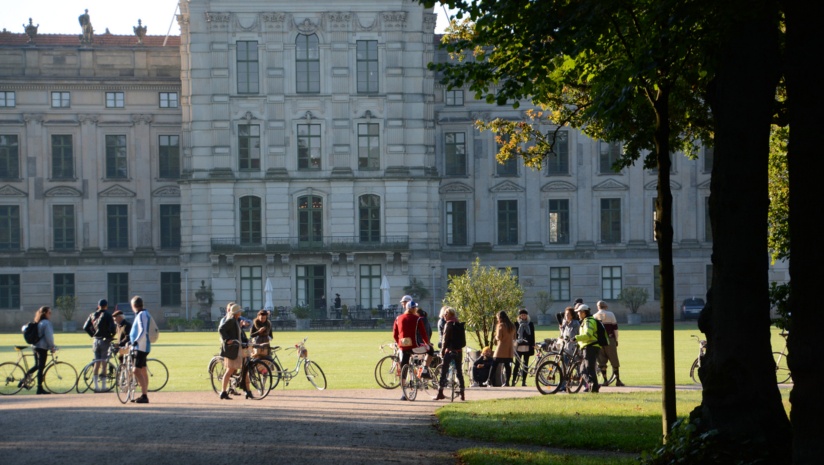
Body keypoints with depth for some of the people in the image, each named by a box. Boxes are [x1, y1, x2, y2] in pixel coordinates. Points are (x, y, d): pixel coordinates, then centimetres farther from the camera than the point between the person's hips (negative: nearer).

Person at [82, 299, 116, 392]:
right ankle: (103, 386, -1)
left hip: (95, 340, 5)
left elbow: (85, 327, 8)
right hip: (105, 341, -5)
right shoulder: (107, 315, -8)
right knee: (103, 363, -2)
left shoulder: (92, 315, 7)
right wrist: (112, 335, 4)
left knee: (97, 363, 10)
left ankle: (96, 386, 8)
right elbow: (112, 328, -16)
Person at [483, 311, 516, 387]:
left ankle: (489, 380, 1)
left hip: (501, 350, -6)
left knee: (494, 364, 1)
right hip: (510, 349, 6)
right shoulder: (512, 326, 11)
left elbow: (499, 337, -14)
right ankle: (507, 381, -2)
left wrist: (496, 337, 6)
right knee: (507, 365, 5)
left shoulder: (501, 325, -10)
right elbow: (514, 337, 17)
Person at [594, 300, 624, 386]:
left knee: (601, 361, 6)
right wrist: (616, 340, 4)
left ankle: (605, 380, 2)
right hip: (610, 340, -2)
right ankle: (617, 380, 3)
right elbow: (615, 328, -2)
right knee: (614, 361, 4)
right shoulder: (610, 315, 0)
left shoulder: (594, 316, 7)